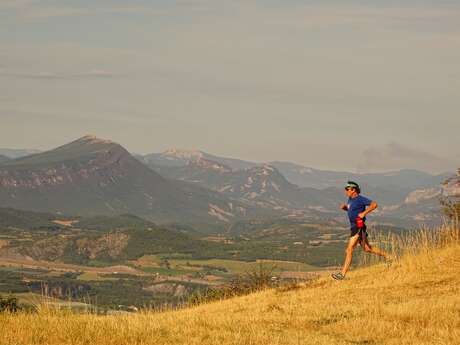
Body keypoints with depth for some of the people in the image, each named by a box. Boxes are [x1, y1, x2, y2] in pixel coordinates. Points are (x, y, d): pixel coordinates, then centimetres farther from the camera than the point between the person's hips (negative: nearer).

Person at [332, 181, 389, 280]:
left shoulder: (360, 199, -13)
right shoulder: (351, 199, 13)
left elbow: (374, 204, -18)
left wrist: (364, 213, -22)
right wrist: (344, 207, 8)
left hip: (359, 227, -10)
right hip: (353, 226, 10)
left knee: (349, 250, -11)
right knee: (367, 248, 17)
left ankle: (343, 274, -12)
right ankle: (386, 256, 29)